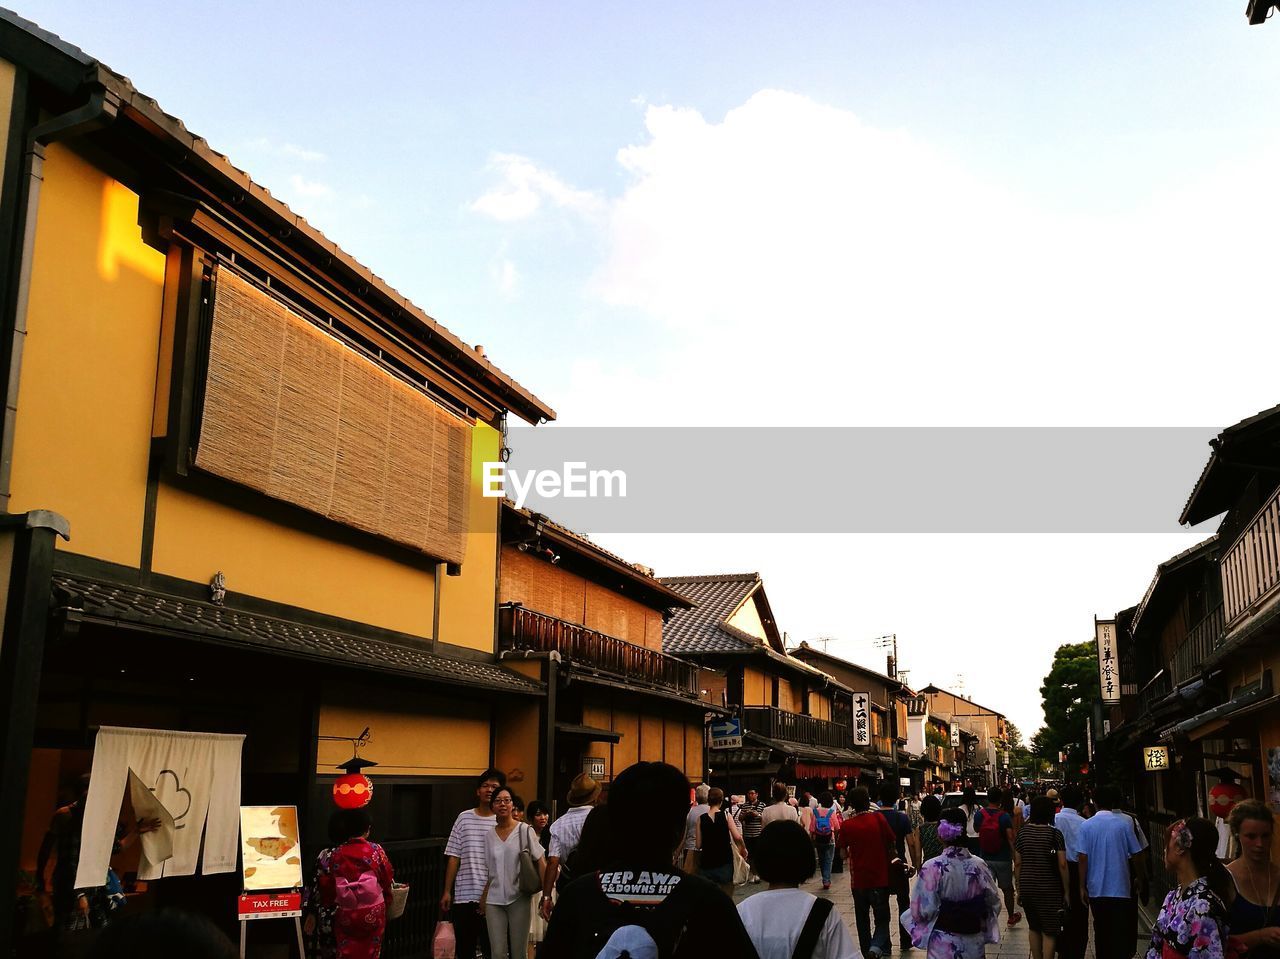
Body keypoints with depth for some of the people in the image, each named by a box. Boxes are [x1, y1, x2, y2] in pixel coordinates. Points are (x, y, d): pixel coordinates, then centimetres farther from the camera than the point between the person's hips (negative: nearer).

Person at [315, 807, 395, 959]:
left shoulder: (335, 854, -6)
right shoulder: (376, 850, -9)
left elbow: (326, 884, 0)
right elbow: (387, 879, 0)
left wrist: (329, 905, 16)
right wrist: (386, 899, 17)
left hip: (345, 914, 0)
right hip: (373, 912, 0)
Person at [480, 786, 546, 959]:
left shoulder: (525, 830, -2)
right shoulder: (490, 834, 8)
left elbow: (540, 862, -4)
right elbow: (490, 872, 14)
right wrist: (483, 898, 12)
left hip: (518, 899, -3)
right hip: (494, 901, 3)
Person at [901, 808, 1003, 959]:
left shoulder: (933, 868, -19)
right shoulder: (979, 865, -7)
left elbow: (922, 911, -18)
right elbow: (994, 903, 2)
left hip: (943, 946, -4)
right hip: (974, 945, 4)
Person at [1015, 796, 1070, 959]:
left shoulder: (1022, 832, 1)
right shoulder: (1054, 834, -10)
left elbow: (1017, 864, 3)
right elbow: (1062, 865, -11)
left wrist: (1019, 889, 12)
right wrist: (1066, 892, -3)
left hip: (1027, 888, 4)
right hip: (1049, 889, -4)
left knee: (1034, 929, 18)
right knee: (1049, 932, 6)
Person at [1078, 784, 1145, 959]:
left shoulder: (1086, 825, -4)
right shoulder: (1125, 823, -7)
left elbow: (1083, 858, -7)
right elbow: (1136, 853, -3)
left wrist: (1082, 887, 1)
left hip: (1096, 889, 2)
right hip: (1120, 887, -2)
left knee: (1101, 932, 15)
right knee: (1121, 935, 4)